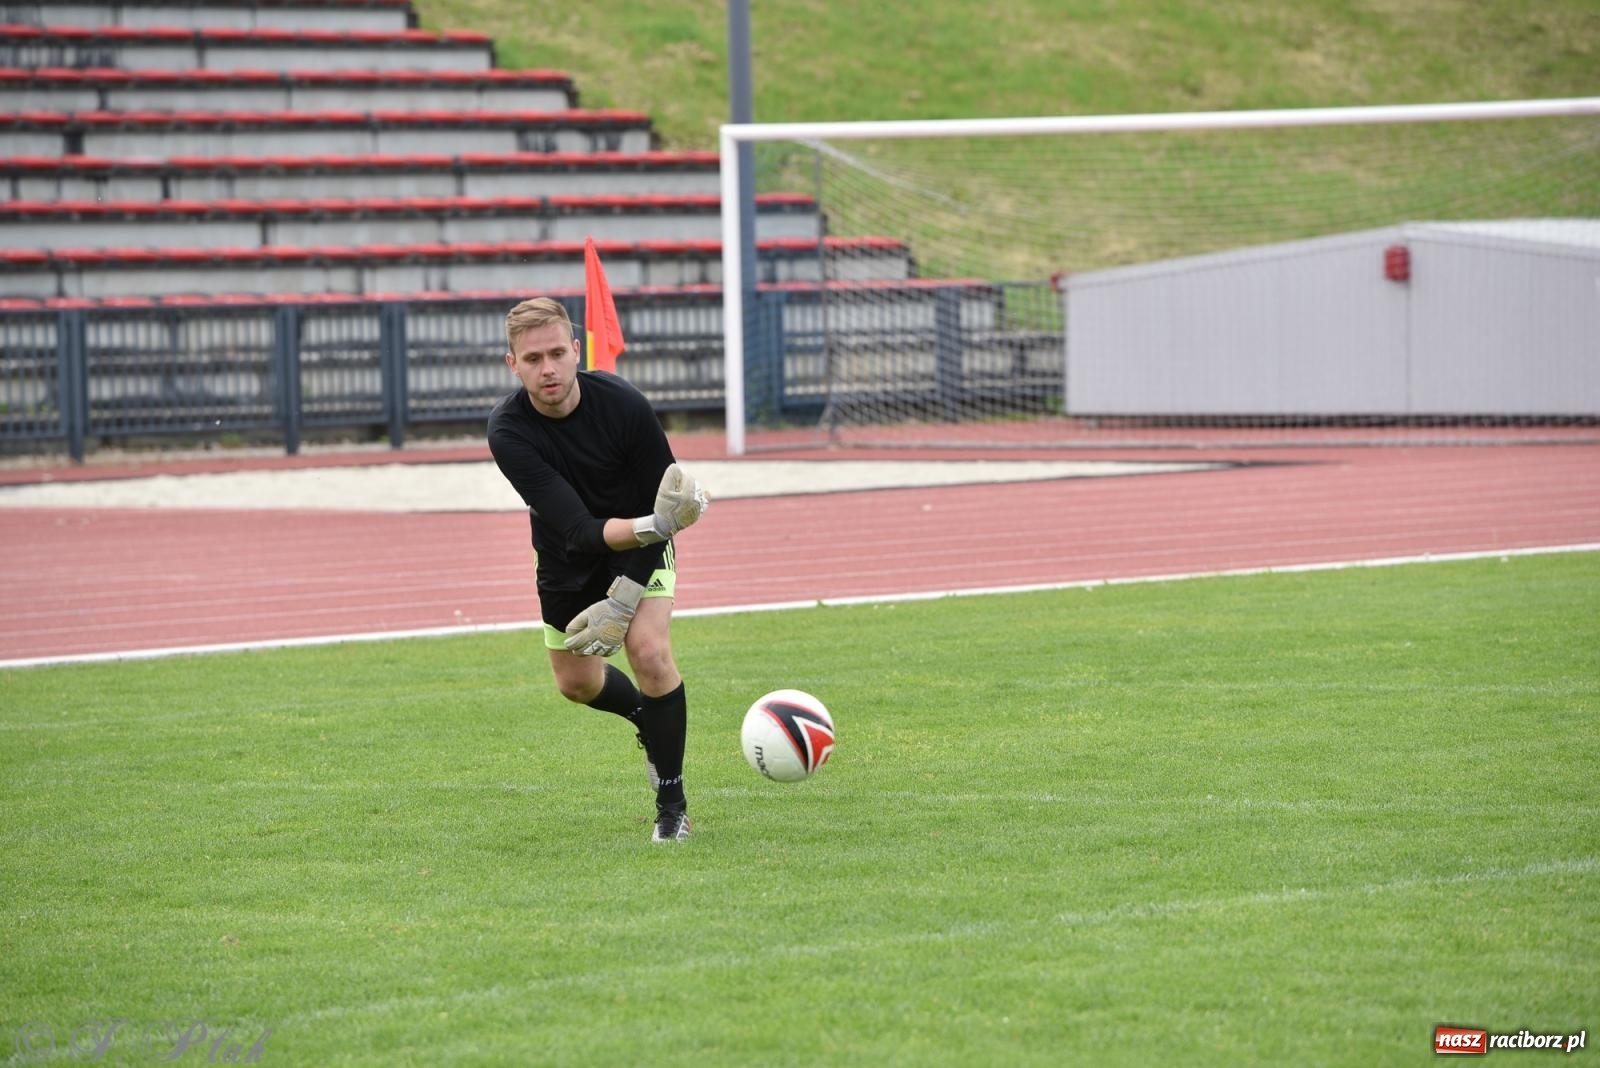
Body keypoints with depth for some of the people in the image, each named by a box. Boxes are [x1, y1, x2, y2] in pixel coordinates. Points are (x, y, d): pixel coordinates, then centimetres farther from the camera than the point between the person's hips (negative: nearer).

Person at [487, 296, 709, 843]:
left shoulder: (622, 404, -31)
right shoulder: (508, 430, -32)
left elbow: (665, 504, -20)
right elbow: (577, 528, -37)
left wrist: (624, 599, -26)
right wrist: (650, 526, -56)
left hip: (641, 548, -2)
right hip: (567, 555, 2)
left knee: (649, 651, -22)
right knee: (577, 683, 15)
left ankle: (672, 803, -5)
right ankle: (648, 719, 50)